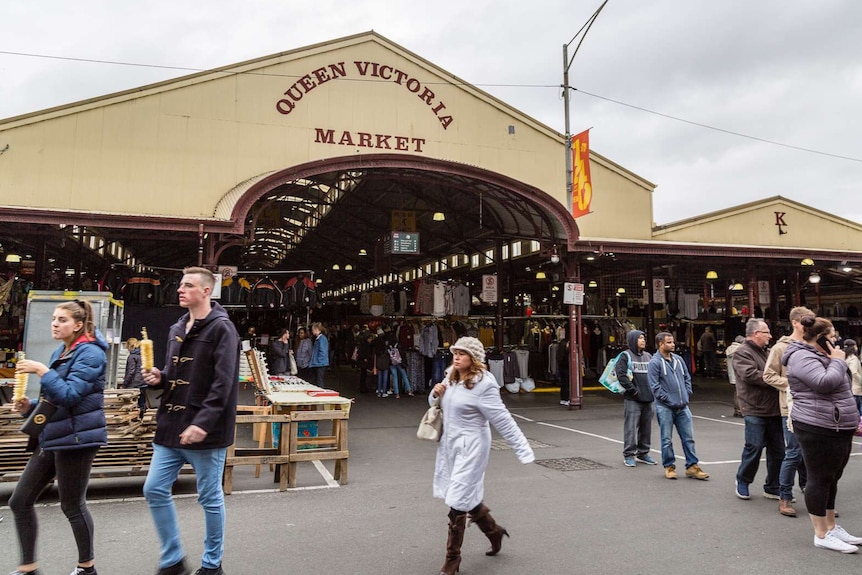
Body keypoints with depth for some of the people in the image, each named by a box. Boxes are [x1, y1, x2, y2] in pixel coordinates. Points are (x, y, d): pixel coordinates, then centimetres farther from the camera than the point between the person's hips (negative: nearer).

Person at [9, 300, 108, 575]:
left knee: (72, 505, 3)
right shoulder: (59, 354, 14)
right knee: (19, 501, 10)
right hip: (51, 437, 9)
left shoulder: (90, 353, -13)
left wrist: (42, 370, -22)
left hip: (76, 438, -9)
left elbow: (70, 395, -22)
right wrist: (30, 406, 5)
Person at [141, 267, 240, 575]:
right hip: (171, 425, 8)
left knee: (210, 498, 6)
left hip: (205, 430, -8)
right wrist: (159, 377, 0)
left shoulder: (221, 328, -12)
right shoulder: (177, 329, 13)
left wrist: (203, 423, -26)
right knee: (155, 490, 9)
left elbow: (223, 383, -20)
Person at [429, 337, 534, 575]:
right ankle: (494, 531, 42)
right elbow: (436, 403, 20)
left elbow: (502, 420, -20)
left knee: (459, 500, -4)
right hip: (449, 443, 8)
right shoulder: (450, 377, 5)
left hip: (471, 446, -8)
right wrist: (436, 394, -4)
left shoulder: (483, 384, -19)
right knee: (468, 495, 19)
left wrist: (523, 450, -22)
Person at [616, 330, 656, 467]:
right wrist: (633, 390, -16)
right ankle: (628, 455, 4)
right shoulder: (625, 356, -3)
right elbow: (621, 375, -13)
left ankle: (643, 453, 24)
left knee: (646, 427, 12)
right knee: (631, 427, -5)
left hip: (649, 398, 6)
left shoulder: (648, 356, 15)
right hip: (633, 399, -6)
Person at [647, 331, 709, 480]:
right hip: (665, 408, -6)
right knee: (667, 440, 4)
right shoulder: (655, 362, -10)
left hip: (683, 407, 6)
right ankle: (669, 467, 17)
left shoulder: (678, 359, 10)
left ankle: (692, 466, 17)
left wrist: (687, 394, 7)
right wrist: (669, 400, -13)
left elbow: (687, 378, 20)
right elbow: (655, 387, -13)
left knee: (689, 437, 9)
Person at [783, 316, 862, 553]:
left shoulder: (818, 356, 19)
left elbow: (839, 389, 25)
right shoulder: (802, 357, -14)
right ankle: (821, 535, 3)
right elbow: (826, 383, -27)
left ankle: (831, 527, 25)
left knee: (831, 479, 15)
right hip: (819, 429, -10)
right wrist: (838, 361, -11)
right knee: (820, 479, -4)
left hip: (836, 428, 10)